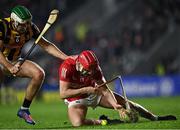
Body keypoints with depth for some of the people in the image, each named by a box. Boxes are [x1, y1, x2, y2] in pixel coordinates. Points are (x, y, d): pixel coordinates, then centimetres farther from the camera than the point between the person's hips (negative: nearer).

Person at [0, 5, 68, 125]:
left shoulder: (30, 28, -12)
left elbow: (46, 45, -6)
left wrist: (66, 58, -16)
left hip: (14, 61, 5)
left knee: (39, 74, -14)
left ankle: (24, 110, -1)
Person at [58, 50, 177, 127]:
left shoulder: (94, 68, -19)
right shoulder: (67, 67, -32)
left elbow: (104, 89, -18)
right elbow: (63, 93, -33)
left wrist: (115, 105, -34)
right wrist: (85, 90, -41)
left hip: (94, 93, 4)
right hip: (77, 98, -4)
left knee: (125, 103, 0)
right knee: (78, 122, -35)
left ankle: (155, 118, 18)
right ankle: (103, 122, -8)